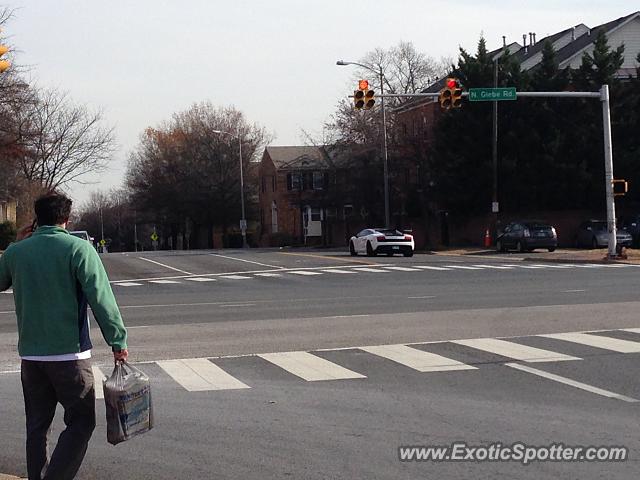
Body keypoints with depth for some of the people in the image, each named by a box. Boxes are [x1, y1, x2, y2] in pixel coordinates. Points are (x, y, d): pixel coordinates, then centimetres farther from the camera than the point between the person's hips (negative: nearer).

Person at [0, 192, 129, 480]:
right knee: (80, 424, 4)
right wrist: (118, 342, -9)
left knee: (37, 426, 15)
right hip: (70, 354, -5)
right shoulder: (78, 248, -9)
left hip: (30, 355, 5)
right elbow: (102, 299, -14)